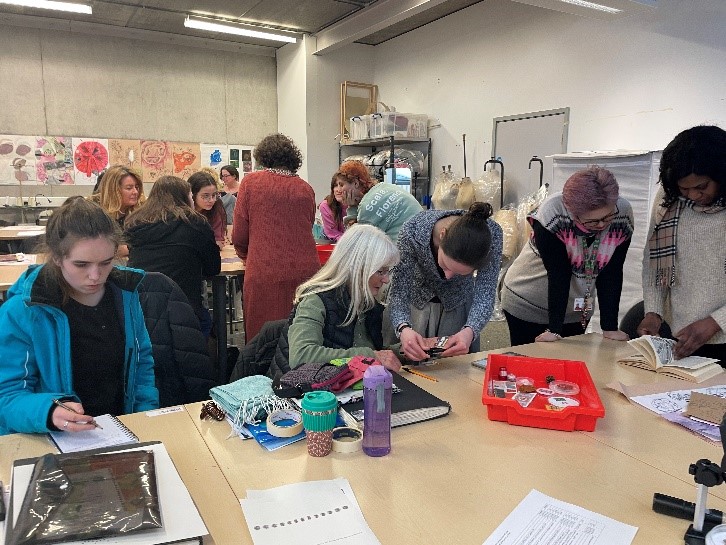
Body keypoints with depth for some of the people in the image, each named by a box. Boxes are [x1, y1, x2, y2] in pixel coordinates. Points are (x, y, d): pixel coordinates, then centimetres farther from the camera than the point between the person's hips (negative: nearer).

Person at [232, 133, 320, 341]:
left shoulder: (251, 182, 2)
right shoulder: (306, 189, 8)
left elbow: (239, 236, 3)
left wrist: (246, 256, 23)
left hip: (264, 275, -2)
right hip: (304, 272, 3)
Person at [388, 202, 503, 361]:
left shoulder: (492, 234, -33)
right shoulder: (411, 233, -38)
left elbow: (485, 294, -27)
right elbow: (398, 291, -31)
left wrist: (470, 331, -46)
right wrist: (403, 328, -51)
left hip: (459, 303, 2)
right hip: (416, 300, -1)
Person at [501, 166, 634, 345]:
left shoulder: (623, 214, -16)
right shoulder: (552, 215, -27)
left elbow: (611, 274, -13)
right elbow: (558, 273, -26)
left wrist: (610, 328, -13)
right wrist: (554, 329, -23)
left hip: (576, 310, 4)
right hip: (526, 304, -3)